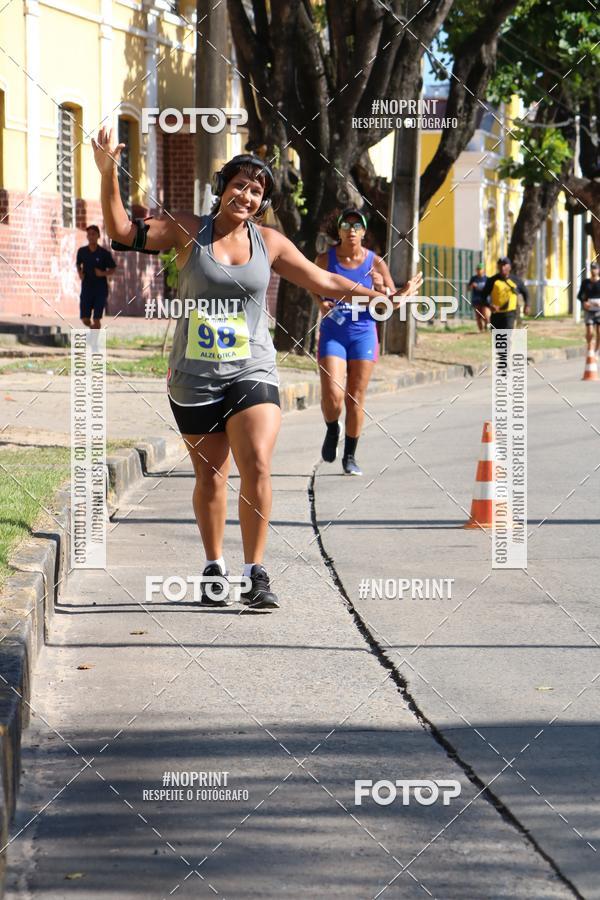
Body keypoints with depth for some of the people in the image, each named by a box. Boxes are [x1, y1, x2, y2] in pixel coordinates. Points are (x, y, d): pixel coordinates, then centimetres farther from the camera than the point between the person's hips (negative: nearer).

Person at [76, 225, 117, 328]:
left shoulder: (104, 253, -6)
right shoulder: (82, 251, 2)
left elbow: (112, 270, 2)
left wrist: (103, 273, -17)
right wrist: (80, 273, -1)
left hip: (101, 289, -2)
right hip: (86, 288, 2)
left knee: (96, 319, -6)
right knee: (85, 319, 1)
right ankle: (92, 327, 34)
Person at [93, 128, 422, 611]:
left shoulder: (269, 243, 5)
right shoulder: (188, 231, 0)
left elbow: (323, 281, 11)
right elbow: (124, 231, -4)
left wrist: (380, 297, 7)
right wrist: (109, 174, -15)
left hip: (252, 371, 0)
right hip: (195, 375, 0)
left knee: (257, 467, -17)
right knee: (210, 476, 8)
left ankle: (257, 573, -9)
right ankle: (215, 568, 26)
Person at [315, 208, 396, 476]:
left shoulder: (375, 263, 1)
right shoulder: (325, 259, 0)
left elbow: (393, 302, 7)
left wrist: (381, 288, -14)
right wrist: (321, 303, -7)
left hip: (363, 334, 1)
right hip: (332, 334, -1)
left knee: (356, 398, 3)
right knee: (332, 395, -14)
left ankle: (350, 456, 17)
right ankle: (332, 430, 19)